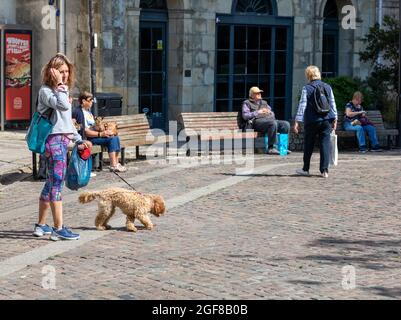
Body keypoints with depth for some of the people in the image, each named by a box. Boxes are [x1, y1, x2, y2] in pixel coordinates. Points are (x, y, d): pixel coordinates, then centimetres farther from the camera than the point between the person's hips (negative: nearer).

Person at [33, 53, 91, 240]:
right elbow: (63, 106, -27)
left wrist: (79, 141, 21)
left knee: (51, 183, 13)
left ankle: (41, 225, 21)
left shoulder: (63, 91, 18)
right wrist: (60, 85, -19)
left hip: (64, 140, 9)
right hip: (54, 139, -9)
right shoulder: (46, 91, -9)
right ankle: (59, 229, -12)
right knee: (57, 182, -11)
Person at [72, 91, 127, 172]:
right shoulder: (78, 112, -11)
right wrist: (100, 134, -22)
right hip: (86, 138, -9)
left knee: (116, 137, -7)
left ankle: (116, 163, -7)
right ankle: (113, 166, -21)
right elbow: (84, 131, -18)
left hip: (94, 134, 9)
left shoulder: (88, 111, 19)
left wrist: (105, 131, 4)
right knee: (111, 139, -22)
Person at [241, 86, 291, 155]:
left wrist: (269, 112, 4)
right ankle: (270, 148, -35)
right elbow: (245, 116, -1)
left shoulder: (264, 102, 33)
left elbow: (272, 114, 28)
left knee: (286, 124, -17)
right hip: (257, 121, -6)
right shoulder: (247, 103, 15)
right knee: (273, 123, -37)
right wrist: (258, 112, -7)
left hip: (269, 120, 7)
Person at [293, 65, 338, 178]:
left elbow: (302, 106, -9)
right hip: (326, 120, 2)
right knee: (325, 144, 2)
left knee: (308, 145, 10)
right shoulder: (328, 87, 5)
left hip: (311, 121, -2)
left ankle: (305, 169, 20)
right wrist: (335, 119, 15)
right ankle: (324, 171, -3)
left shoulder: (307, 88, -6)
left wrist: (297, 121, -7)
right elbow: (333, 104, 8)